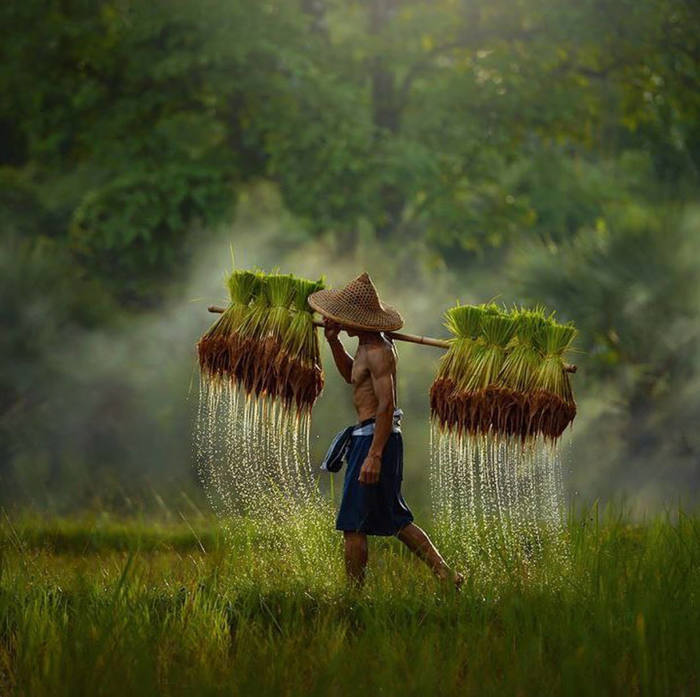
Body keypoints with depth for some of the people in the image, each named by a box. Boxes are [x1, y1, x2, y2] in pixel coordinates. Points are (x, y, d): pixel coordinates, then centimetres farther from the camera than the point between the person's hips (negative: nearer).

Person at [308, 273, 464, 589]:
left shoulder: (378, 352, -18)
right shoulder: (367, 345, 13)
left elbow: (386, 404, -24)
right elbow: (350, 375, 31)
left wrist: (374, 455, -28)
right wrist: (333, 341, 16)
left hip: (376, 438, -11)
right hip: (368, 437, 11)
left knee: (353, 523, -4)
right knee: (395, 520, 17)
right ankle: (446, 574, 18)